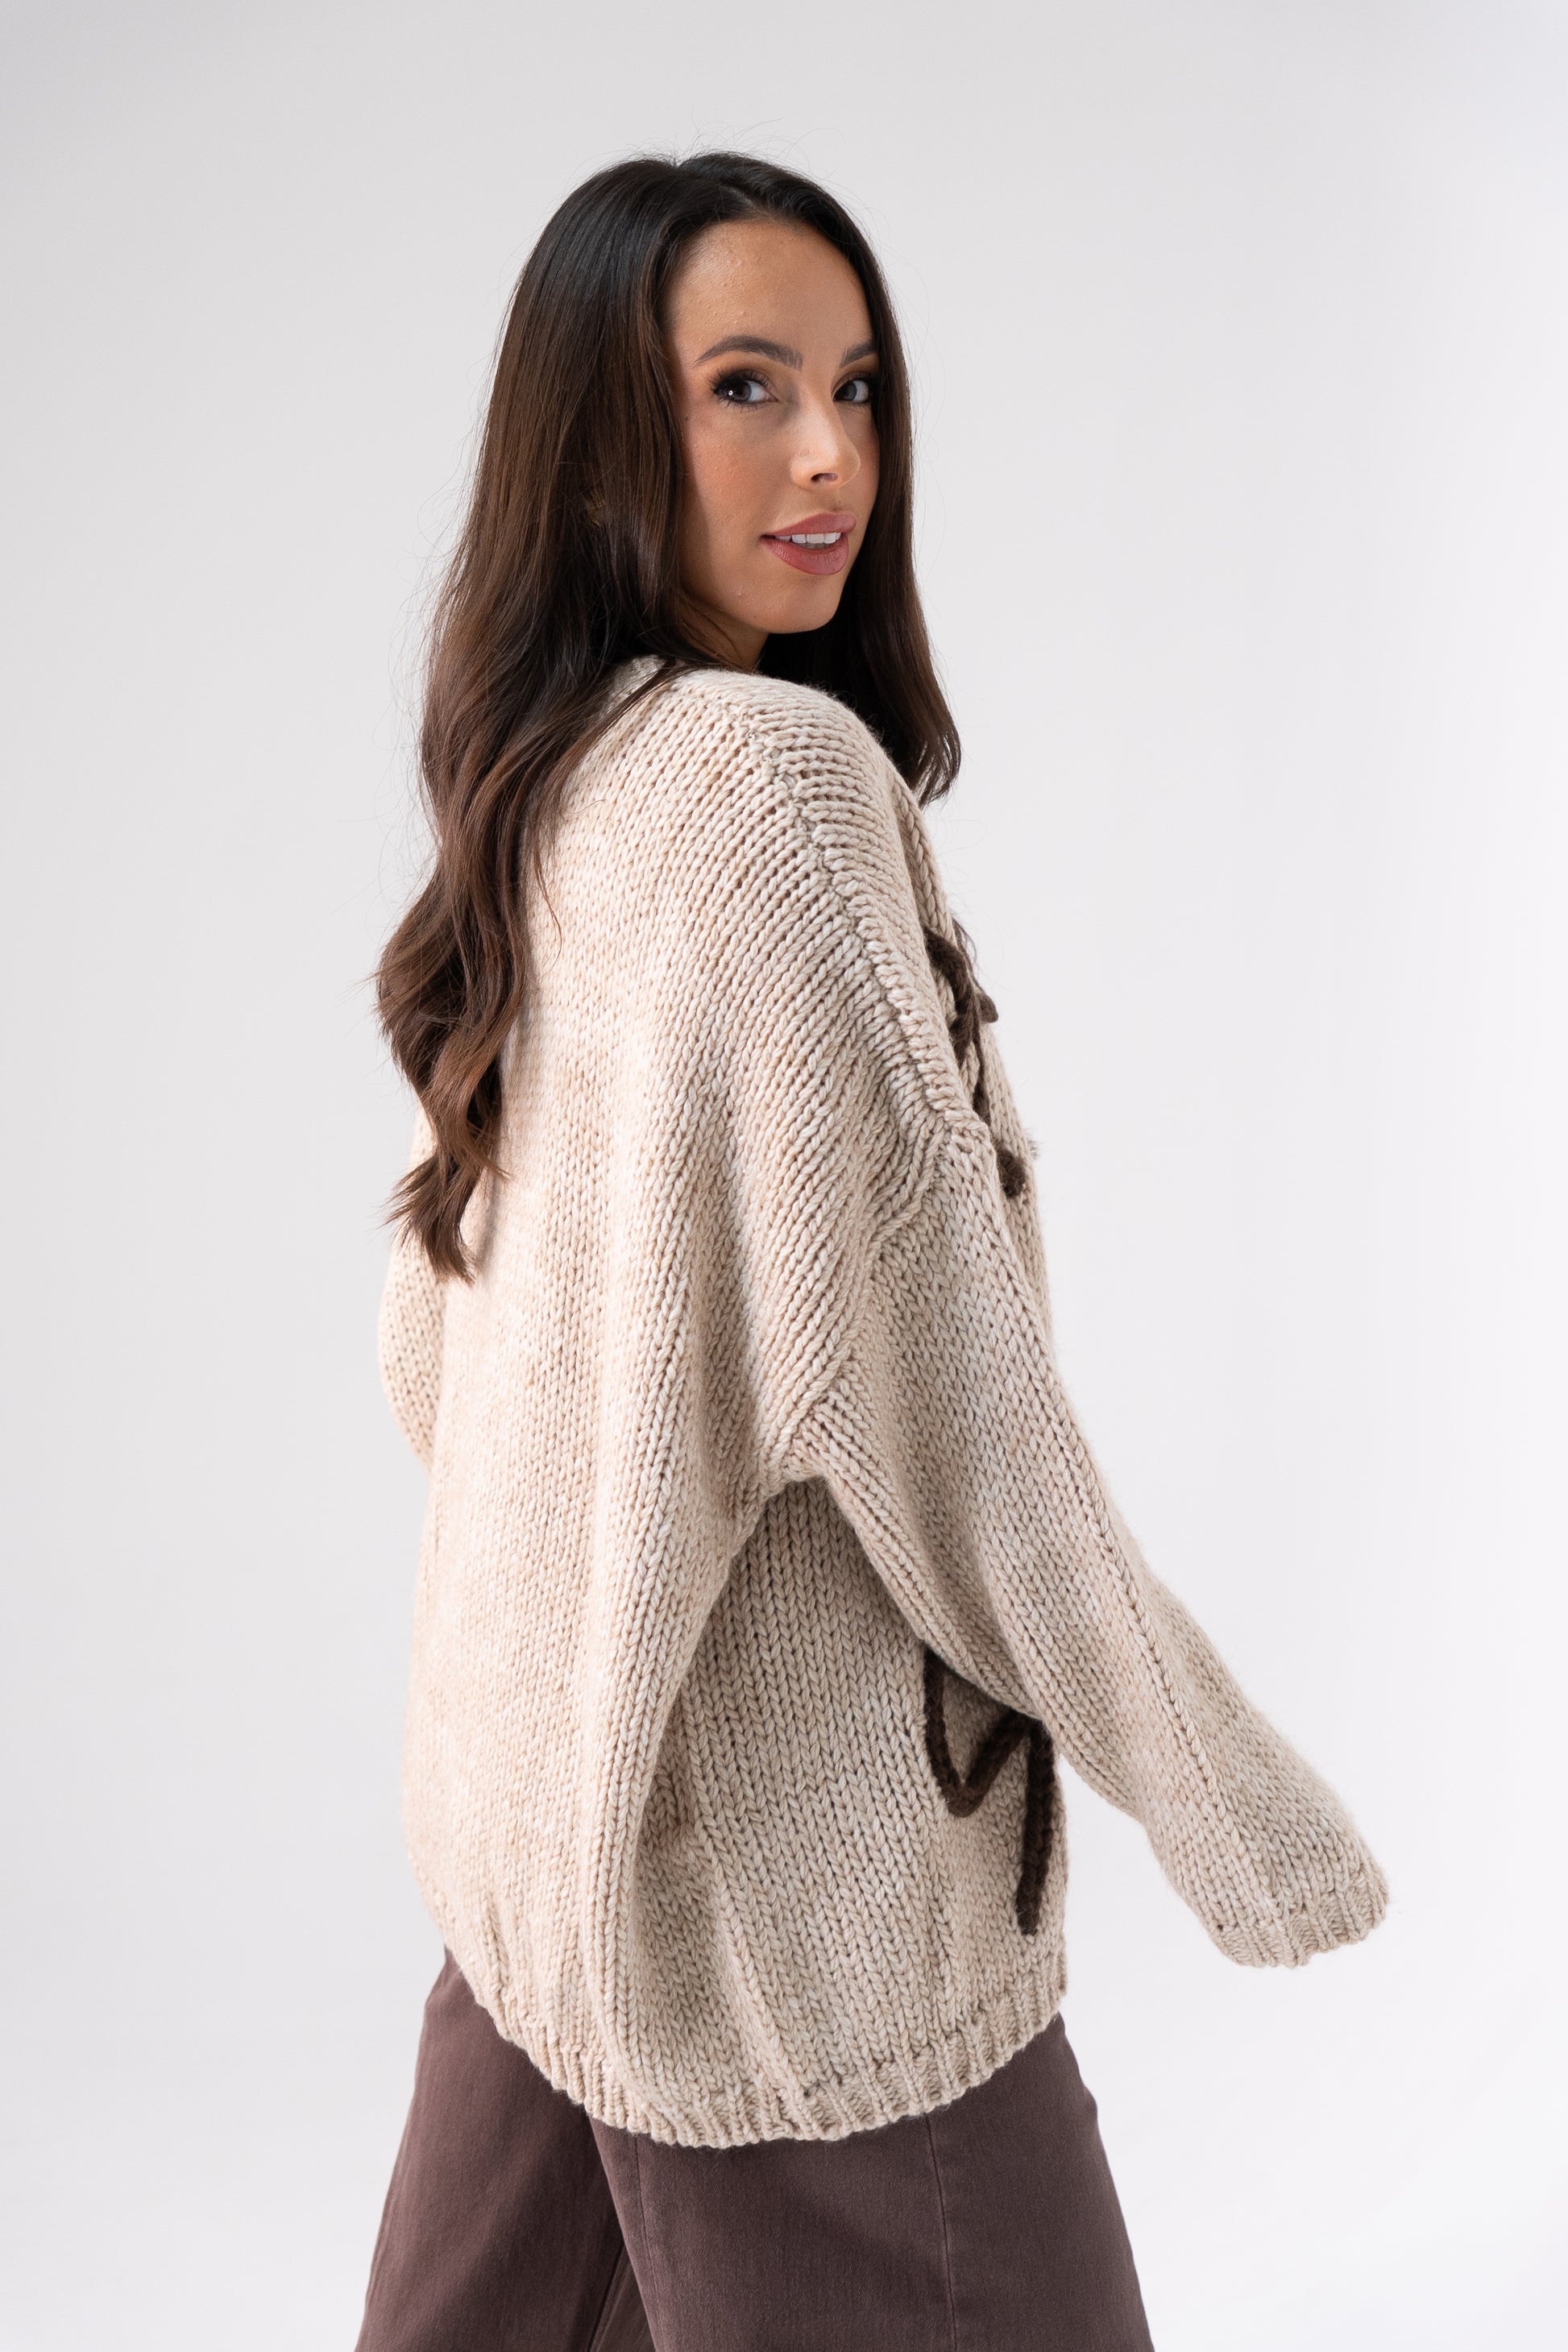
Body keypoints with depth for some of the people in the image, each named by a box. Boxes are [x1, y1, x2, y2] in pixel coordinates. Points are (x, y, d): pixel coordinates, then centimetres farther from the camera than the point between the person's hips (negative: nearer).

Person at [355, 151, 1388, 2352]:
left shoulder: (533, 793, 8)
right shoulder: (776, 769, -19)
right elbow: (914, 1344, -21)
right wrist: (1233, 1801, -11)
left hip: (546, 1791, 9)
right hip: (795, 1844, -9)